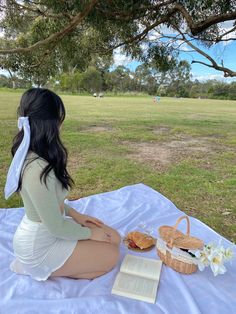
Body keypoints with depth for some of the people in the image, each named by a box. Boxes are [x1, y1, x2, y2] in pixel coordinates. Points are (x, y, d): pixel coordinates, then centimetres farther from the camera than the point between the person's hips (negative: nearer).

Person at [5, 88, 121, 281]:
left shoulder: (29, 155, -5)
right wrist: (89, 233, -9)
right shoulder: (38, 170, -35)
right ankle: (44, 269, 5)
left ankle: (49, 266, 13)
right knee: (112, 255, 1)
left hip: (42, 231, 8)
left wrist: (76, 215, 4)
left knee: (114, 238, 10)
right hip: (40, 246, -8)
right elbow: (56, 228, -25)